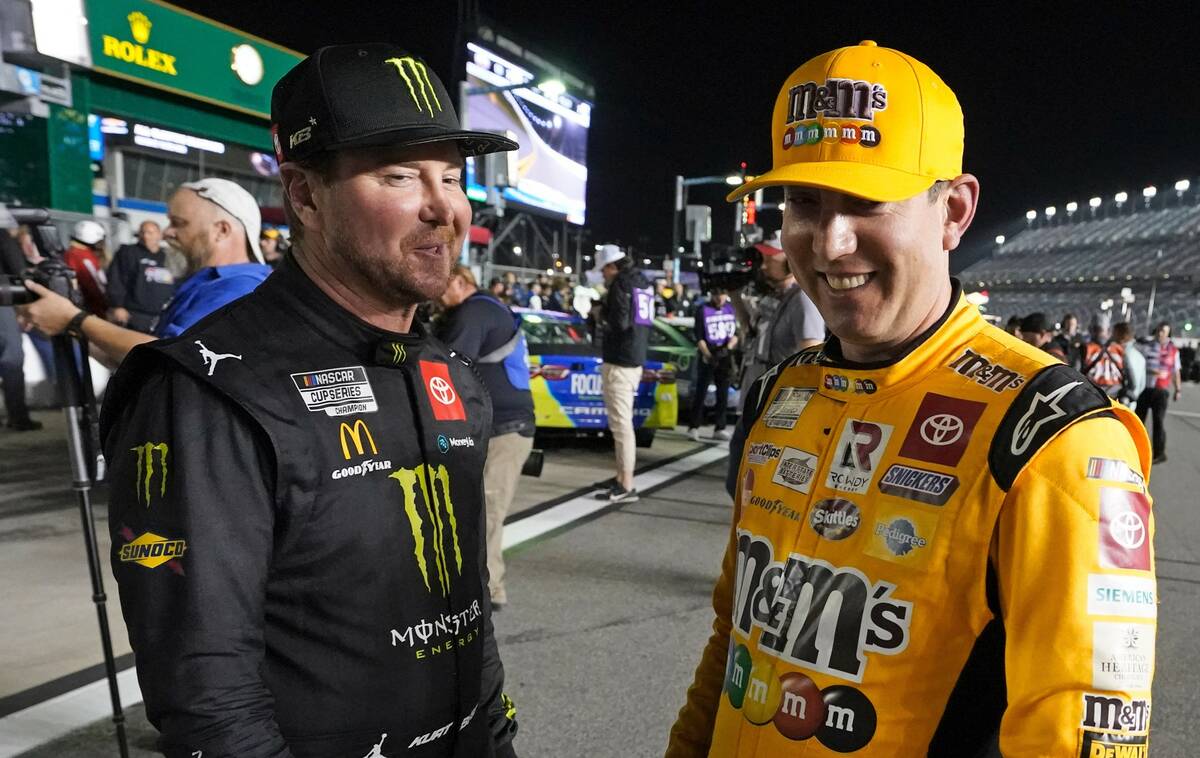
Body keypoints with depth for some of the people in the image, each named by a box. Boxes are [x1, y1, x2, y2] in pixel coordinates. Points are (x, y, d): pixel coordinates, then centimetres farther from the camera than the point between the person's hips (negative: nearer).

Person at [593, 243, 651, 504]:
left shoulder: (621, 283, -12)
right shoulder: (643, 283, 16)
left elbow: (619, 322, -20)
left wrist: (598, 316, -2)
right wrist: (603, 315, 14)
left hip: (619, 361, -10)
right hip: (636, 359, 10)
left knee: (621, 423, -8)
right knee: (622, 421, 16)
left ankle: (626, 486, -6)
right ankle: (622, 479, 22)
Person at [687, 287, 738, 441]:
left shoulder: (730, 309, 9)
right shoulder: (702, 310, -4)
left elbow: (735, 333, 8)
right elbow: (699, 338, -7)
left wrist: (728, 348, -10)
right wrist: (709, 356, -17)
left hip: (726, 357, 4)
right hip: (707, 356, -4)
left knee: (723, 394, 6)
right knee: (700, 393, -6)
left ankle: (719, 429, 13)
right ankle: (694, 427, -1)